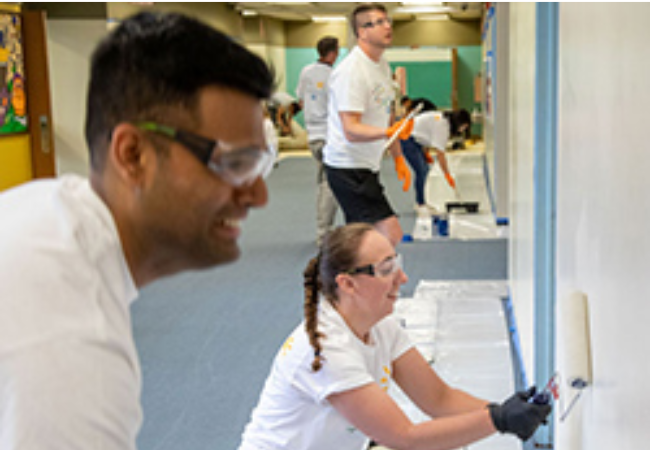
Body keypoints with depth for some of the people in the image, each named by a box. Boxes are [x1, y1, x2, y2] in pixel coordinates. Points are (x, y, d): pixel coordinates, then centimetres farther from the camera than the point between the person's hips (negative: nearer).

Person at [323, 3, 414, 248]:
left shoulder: (382, 65, 13)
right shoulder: (351, 70, -18)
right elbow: (351, 131, -25)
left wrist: (398, 158, 19)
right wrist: (389, 132, -40)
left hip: (367, 167, 10)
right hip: (347, 167, -10)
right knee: (391, 235, -15)